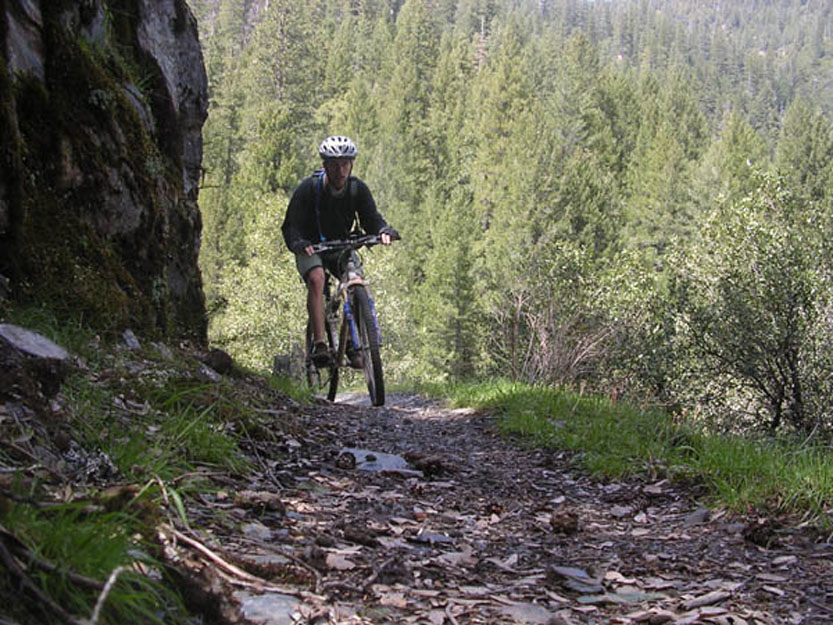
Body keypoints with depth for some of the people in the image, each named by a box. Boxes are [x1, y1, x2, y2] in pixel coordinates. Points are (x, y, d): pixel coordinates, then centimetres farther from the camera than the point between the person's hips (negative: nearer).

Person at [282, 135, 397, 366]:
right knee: (316, 279, -32)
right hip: (311, 248, -3)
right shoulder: (308, 189, -19)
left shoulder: (358, 189, -11)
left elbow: (371, 218, -13)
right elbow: (291, 226, -20)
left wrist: (384, 232, -36)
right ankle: (319, 343, -33)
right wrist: (299, 243, -43)